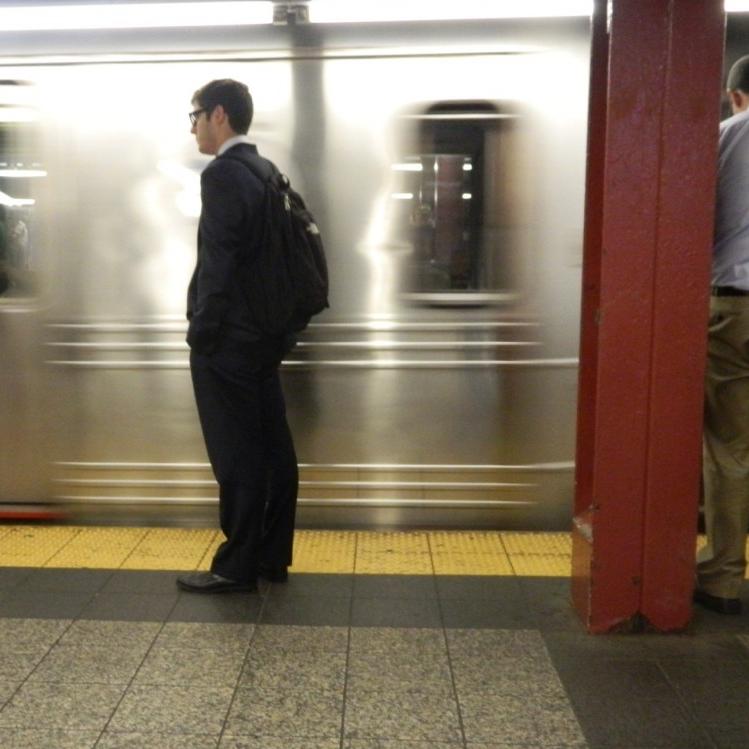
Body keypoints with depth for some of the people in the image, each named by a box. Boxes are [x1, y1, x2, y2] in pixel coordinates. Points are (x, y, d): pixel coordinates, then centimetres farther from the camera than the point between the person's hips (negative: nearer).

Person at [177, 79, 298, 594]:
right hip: (265, 332, 9)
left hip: (229, 339, -9)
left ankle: (237, 567, 9)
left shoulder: (222, 174, -14)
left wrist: (201, 335, -12)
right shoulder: (267, 171, 12)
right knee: (272, 448, 11)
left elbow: (218, 263, -19)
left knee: (237, 456, -1)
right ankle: (272, 556, 22)